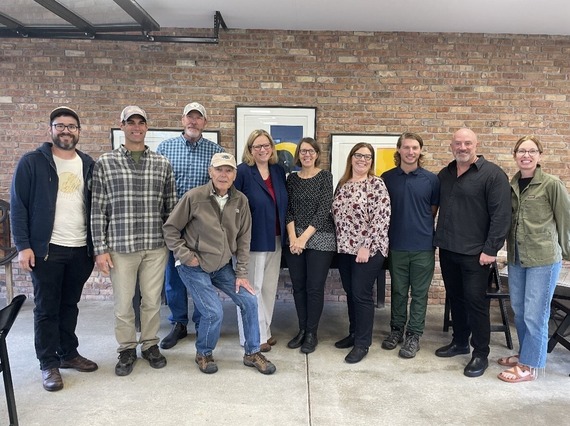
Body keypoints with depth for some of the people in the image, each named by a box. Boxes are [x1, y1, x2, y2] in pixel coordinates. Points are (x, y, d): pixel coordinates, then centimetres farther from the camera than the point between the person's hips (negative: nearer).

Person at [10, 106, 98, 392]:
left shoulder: (88, 164, 8)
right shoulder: (32, 162, -4)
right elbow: (18, 206, -5)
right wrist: (23, 246, -12)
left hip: (81, 249, 4)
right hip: (46, 249, -3)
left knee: (70, 305, 15)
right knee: (46, 308, 6)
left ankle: (69, 353, 30)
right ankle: (49, 364, 19)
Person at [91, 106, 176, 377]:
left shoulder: (162, 164, 6)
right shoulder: (105, 163, 1)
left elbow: (170, 207, 9)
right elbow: (98, 209, 0)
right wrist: (100, 249, -4)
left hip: (156, 246, 1)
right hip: (120, 246, -1)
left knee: (152, 301, 10)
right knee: (123, 303, 8)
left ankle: (150, 345, 30)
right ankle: (127, 349, 28)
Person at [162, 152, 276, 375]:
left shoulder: (240, 201, -3)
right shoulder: (194, 197, -14)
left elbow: (243, 238, 1)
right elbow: (170, 228, -5)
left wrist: (241, 273, -1)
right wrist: (185, 255, -12)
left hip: (223, 265, 5)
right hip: (195, 267, -4)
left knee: (249, 301, 0)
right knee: (214, 312, -12)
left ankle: (252, 353, 21)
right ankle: (203, 354, 19)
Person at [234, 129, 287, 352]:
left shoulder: (279, 171, 9)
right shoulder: (243, 171, -10)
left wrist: (285, 235, 10)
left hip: (275, 239, 6)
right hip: (253, 239, -6)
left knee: (270, 287, 14)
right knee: (251, 288, 5)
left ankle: (265, 331, 28)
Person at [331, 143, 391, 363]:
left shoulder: (376, 184, -9)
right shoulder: (342, 184, 11)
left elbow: (381, 218, -15)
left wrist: (366, 246, -19)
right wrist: (341, 243, 10)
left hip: (368, 249, -6)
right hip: (345, 248, 6)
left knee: (361, 294, -2)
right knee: (350, 293, 14)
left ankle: (362, 343, 11)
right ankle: (354, 333, 30)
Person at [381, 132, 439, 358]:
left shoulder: (431, 179, -1)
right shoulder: (387, 178, 1)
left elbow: (433, 210, 7)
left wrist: (420, 226, 3)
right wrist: (399, 225, 3)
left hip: (423, 245, -1)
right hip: (396, 244, 1)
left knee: (419, 293, 8)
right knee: (398, 291, 14)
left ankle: (413, 335, 20)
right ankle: (396, 329, 29)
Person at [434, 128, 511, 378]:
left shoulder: (492, 174, -8)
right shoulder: (445, 174, 11)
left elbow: (501, 215, -14)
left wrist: (491, 249, -17)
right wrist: (437, 239, 10)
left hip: (475, 253, -6)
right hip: (447, 250, 6)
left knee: (475, 301, -1)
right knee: (455, 298, 16)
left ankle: (481, 354, 13)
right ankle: (460, 342, 32)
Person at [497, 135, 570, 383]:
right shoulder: (511, 185, 6)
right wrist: (510, 248, 10)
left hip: (543, 259, -5)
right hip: (516, 258, 6)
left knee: (535, 314, 1)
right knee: (519, 311, 16)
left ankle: (530, 365, 17)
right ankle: (525, 354, 34)